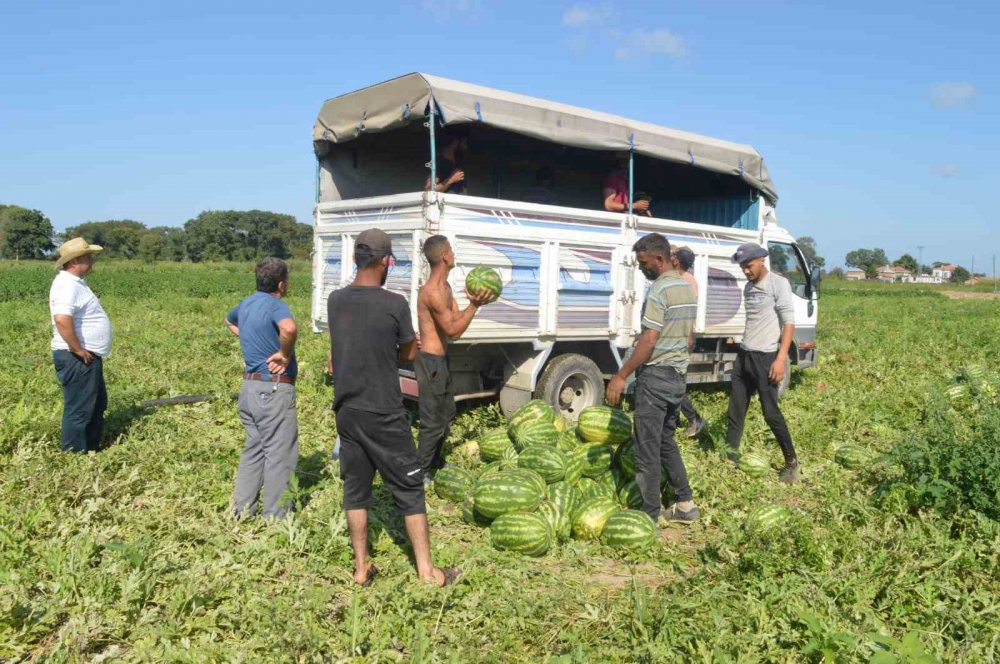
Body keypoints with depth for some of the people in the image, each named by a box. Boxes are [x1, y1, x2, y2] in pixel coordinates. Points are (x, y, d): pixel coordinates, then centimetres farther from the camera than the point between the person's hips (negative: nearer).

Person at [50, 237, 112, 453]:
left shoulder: (75, 282, 14)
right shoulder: (68, 285, -19)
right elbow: (62, 320, -33)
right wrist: (78, 350, -24)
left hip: (88, 357, 11)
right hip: (77, 359, -11)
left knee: (97, 404, 20)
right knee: (79, 409, -3)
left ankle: (91, 449, 32)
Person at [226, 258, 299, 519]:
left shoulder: (246, 303, 10)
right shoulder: (275, 305, -16)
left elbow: (229, 320, 33)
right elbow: (289, 328, -40)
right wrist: (286, 355, -22)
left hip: (249, 386, 9)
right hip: (274, 389, -9)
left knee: (254, 449, 19)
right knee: (279, 453, 1)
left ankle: (243, 510, 25)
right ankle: (274, 517, 8)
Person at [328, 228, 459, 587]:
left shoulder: (335, 301, 1)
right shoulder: (395, 304, -14)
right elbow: (410, 353, 0)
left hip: (346, 412, 5)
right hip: (384, 415, -5)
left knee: (355, 489, 14)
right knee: (408, 489, 6)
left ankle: (362, 567, 21)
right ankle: (426, 569, 12)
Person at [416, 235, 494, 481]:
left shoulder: (445, 287, 10)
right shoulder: (433, 292, -23)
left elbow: (456, 318, 9)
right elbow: (453, 330, -20)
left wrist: (473, 302, -4)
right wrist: (474, 305, -22)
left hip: (440, 359, 11)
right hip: (431, 361, -11)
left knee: (447, 413, 23)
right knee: (433, 421, -2)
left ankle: (434, 462, 37)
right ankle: (421, 472, 10)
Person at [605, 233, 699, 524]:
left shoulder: (659, 290, -17)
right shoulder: (687, 288, 12)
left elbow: (648, 340, -22)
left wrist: (621, 376, -19)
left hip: (655, 376, -9)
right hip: (678, 376, 9)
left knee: (647, 448, -2)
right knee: (666, 441, 20)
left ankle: (649, 517, 5)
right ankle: (685, 504, 23)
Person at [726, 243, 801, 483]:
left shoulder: (778, 284, -8)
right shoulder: (748, 288, 14)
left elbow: (789, 323, -12)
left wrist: (781, 358, -19)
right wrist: (745, 350, 18)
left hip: (766, 357, -7)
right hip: (744, 355, 7)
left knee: (771, 413, -2)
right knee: (735, 412, 8)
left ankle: (792, 462, 14)